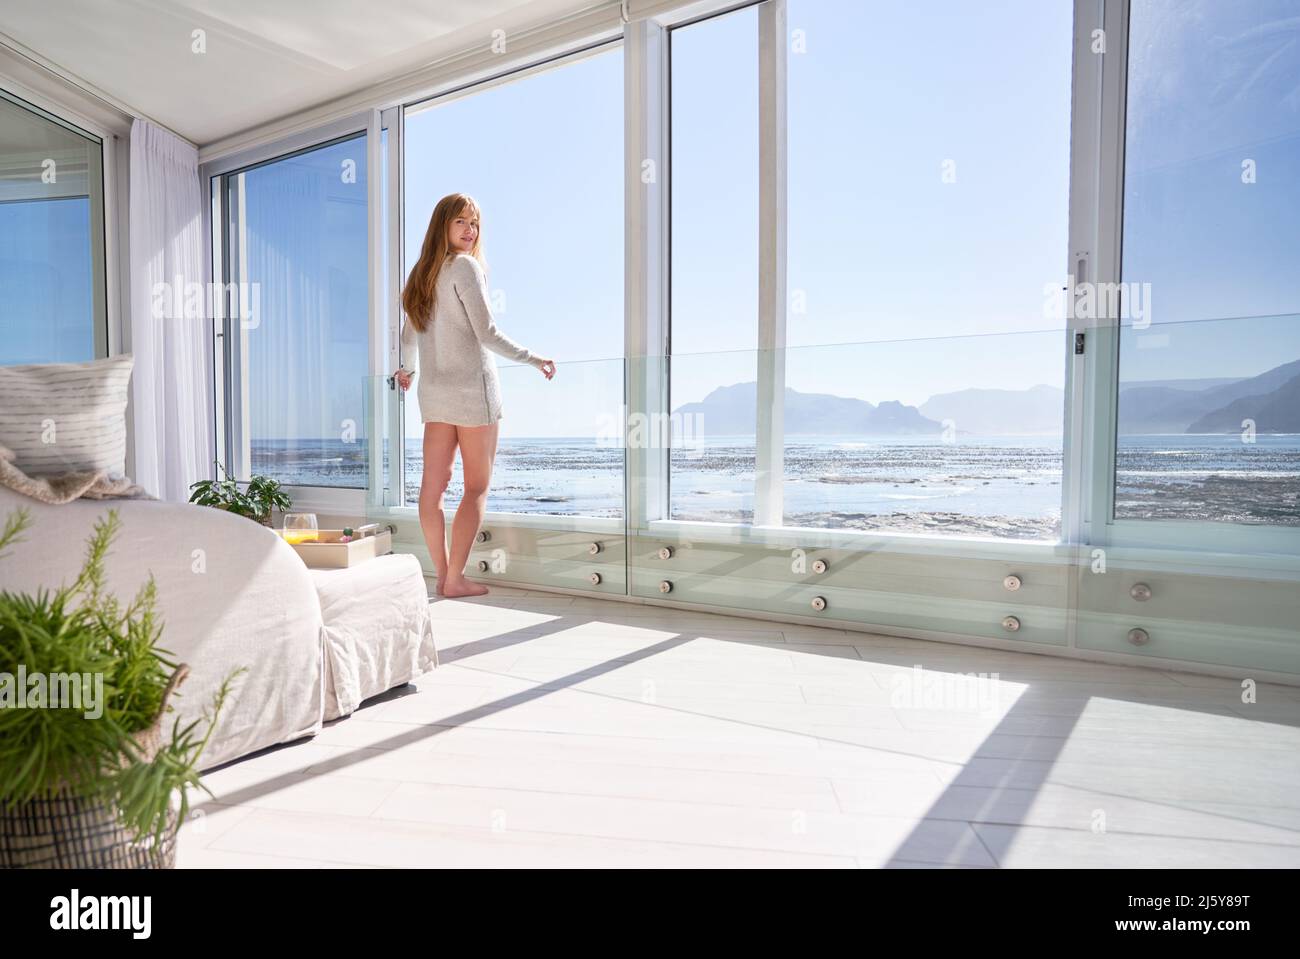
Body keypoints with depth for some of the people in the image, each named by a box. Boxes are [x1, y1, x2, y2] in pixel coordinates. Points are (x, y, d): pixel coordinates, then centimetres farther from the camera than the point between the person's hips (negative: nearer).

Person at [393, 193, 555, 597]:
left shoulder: (421, 273, 15)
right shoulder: (465, 266, -8)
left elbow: (408, 336, 23)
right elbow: (487, 334, -14)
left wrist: (406, 369, 41)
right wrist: (534, 359, -5)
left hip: (433, 391, 8)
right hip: (473, 387, -7)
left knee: (433, 484, 5)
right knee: (477, 487, 0)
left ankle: (443, 575, 12)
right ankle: (455, 579, -1)